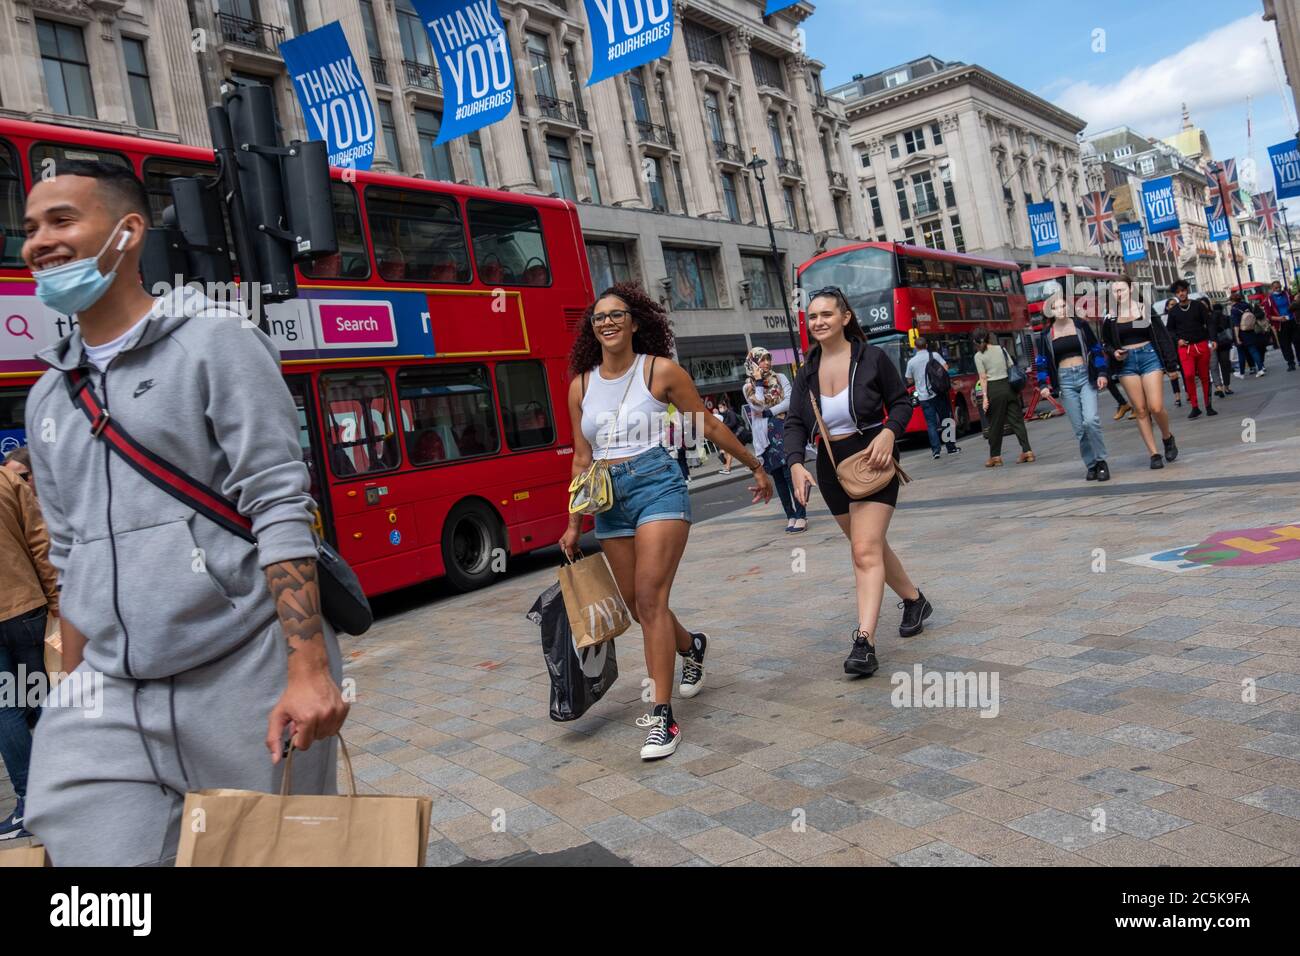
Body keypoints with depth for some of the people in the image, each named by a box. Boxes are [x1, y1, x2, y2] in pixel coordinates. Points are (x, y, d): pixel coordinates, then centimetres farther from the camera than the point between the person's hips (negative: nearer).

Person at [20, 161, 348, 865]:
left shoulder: (214, 343, -3)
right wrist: (73, 691, 17)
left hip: (243, 678, -5)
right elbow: (71, 559, 20)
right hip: (105, 700, 5)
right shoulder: (46, 399, 15)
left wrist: (309, 668, -19)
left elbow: (280, 511, -11)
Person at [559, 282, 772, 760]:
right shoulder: (581, 385, 9)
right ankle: (691, 647, 43)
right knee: (636, 605, 11)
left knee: (650, 598, -14)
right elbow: (582, 458, 14)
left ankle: (662, 717, -8)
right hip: (610, 500, 5)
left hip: (657, 487, -5)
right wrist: (574, 524, 12)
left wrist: (756, 466, 12)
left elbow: (708, 426, 6)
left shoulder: (660, 370, -3)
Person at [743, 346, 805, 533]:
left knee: (790, 473, -11)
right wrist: (758, 383, -6)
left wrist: (770, 412, -10)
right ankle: (790, 516, 11)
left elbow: (790, 401, -2)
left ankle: (801, 516, -10)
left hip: (784, 431, -2)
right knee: (778, 476, 5)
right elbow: (758, 405, -8)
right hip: (766, 436, 2)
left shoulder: (780, 378, 9)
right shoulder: (748, 387, 9)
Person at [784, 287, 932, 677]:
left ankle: (864, 643, -19)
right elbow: (795, 424, 0)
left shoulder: (872, 358, -8)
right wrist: (795, 464, -18)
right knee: (870, 544, 19)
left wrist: (889, 432, -20)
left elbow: (901, 402, 0)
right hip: (831, 468, 6)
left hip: (871, 460, -6)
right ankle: (914, 600, 42)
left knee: (866, 549, -16)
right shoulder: (807, 372, 3)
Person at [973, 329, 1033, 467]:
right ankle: (1027, 451, 0)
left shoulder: (979, 356, -3)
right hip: (1009, 386, 4)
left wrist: (985, 396, -9)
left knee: (995, 425, 4)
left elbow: (983, 378, -9)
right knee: (1017, 420, 5)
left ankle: (995, 456, 10)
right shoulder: (1001, 349, 9)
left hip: (994, 390, -4)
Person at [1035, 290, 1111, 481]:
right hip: (1065, 381, 1)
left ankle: (1101, 461, -5)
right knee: (1079, 428, -1)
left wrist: (1101, 373, -1)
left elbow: (1096, 350, 8)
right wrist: (1044, 384, -2)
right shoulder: (1046, 334, 6)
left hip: (1085, 376, -1)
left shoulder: (1080, 326, 4)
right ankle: (1091, 466, 11)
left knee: (1091, 420, -20)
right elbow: (1042, 361, 9)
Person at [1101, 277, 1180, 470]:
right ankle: (1154, 454, 9)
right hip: (1126, 363, 2)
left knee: (1156, 408, -11)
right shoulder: (1109, 318, 4)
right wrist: (1114, 353, -8)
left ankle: (1168, 438, 19)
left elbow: (1163, 337, 3)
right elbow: (1105, 344, 15)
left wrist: (1171, 366, 1)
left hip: (1149, 357, -2)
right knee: (1140, 410, 1)